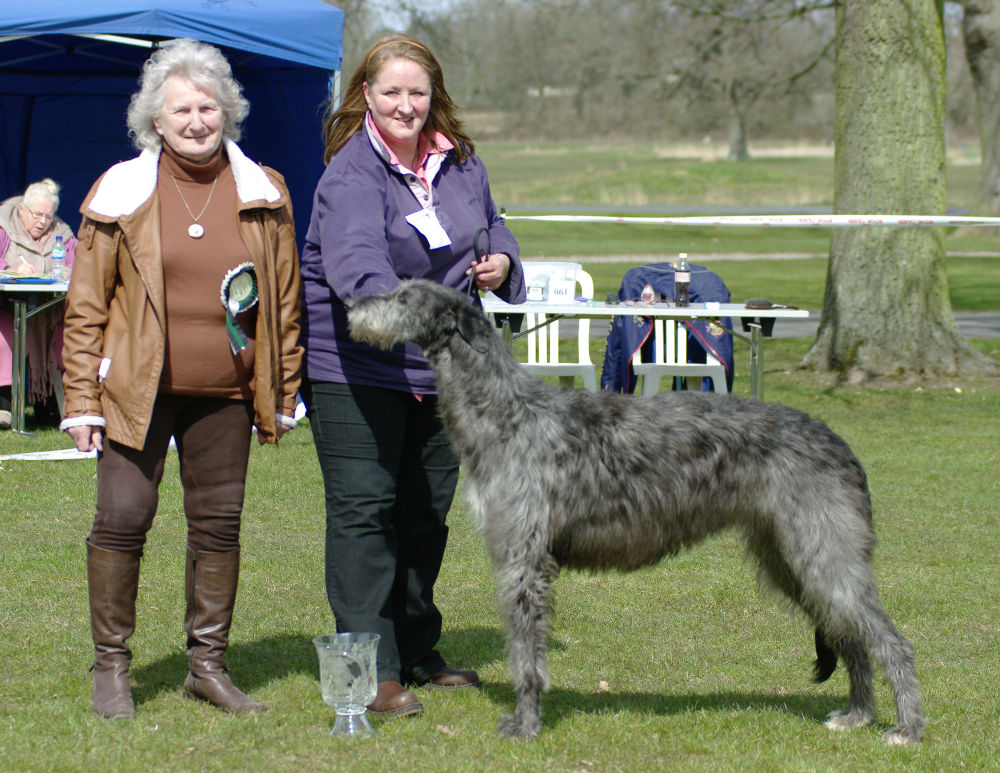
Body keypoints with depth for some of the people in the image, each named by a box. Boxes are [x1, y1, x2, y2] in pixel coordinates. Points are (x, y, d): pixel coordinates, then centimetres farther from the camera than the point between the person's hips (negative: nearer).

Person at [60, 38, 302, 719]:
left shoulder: (262, 194, 4)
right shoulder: (121, 193, -1)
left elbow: (285, 300, 10)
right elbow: (86, 304, 1)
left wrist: (283, 393, 8)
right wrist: (82, 399, -3)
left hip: (225, 392, 2)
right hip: (138, 386, -2)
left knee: (219, 524, 6)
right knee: (123, 517, -5)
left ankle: (208, 663, 18)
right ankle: (111, 665, 8)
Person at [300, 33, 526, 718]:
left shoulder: (459, 161, 7)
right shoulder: (352, 174, -17)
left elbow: (491, 225, 24)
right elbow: (356, 259, -34)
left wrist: (500, 260, 0)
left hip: (442, 365, 7)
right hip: (357, 366, -7)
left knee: (427, 512, 14)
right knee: (364, 510, -10)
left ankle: (416, 654, 28)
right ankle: (372, 671, -9)